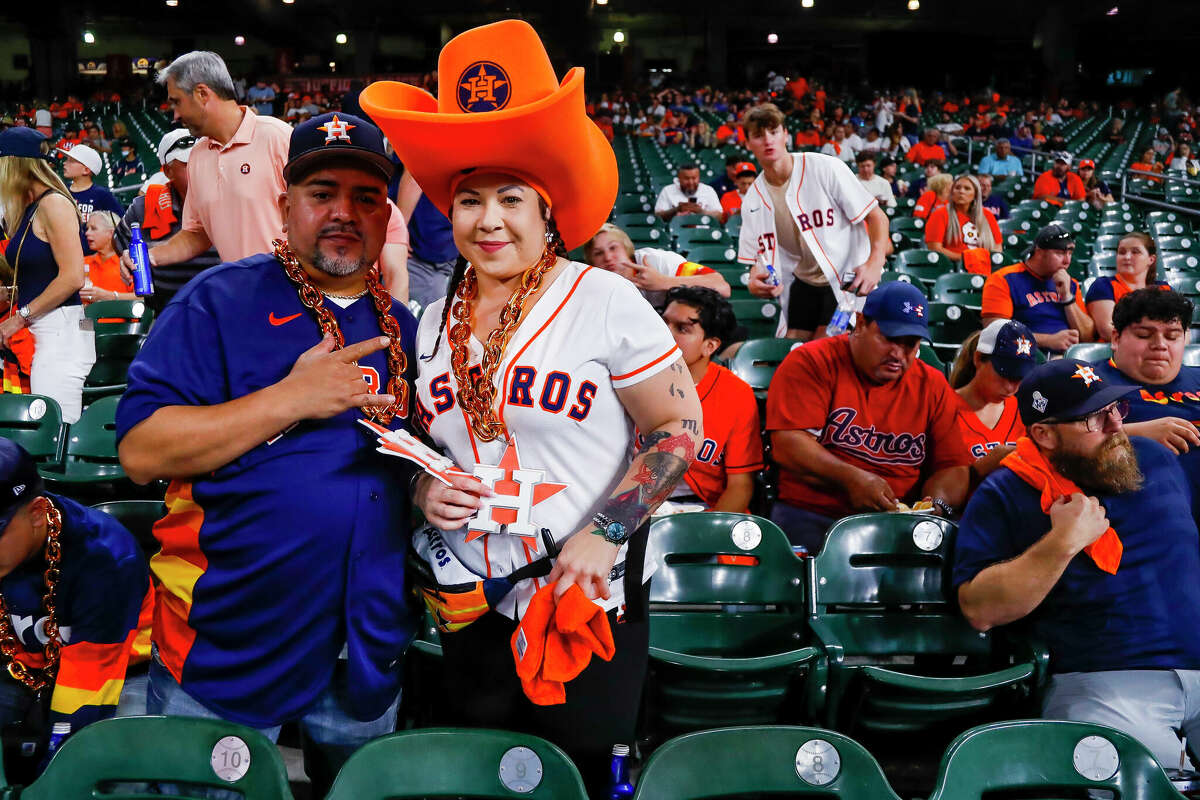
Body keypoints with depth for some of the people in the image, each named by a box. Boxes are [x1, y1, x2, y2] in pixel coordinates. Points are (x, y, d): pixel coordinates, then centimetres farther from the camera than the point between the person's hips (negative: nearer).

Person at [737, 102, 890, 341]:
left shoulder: (825, 167, -13)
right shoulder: (753, 200, 2)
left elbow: (876, 216, -10)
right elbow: (760, 256, 10)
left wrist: (875, 262, -26)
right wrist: (755, 281, -14)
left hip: (847, 279, -5)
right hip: (803, 284, 5)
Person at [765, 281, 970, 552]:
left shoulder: (932, 385, 14)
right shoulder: (811, 363, 1)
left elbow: (952, 467, 14)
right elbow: (788, 444, -10)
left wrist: (937, 505, -9)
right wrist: (851, 479, -22)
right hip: (810, 517, -3)